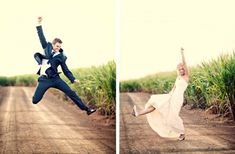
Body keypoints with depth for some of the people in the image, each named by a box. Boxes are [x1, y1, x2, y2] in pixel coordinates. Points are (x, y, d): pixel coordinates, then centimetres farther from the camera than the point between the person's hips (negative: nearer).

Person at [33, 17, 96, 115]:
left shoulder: (61, 56, 5)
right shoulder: (47, 48, 6)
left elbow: (65, 70, 8)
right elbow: (41, 37, 6)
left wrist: (73, 79, -3)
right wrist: (39, 24, 0)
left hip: (55, 78, 1)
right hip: (44, 79, 0)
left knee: (71, 93, -6)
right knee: (35, 100, -8)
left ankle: (86, 109, -3)